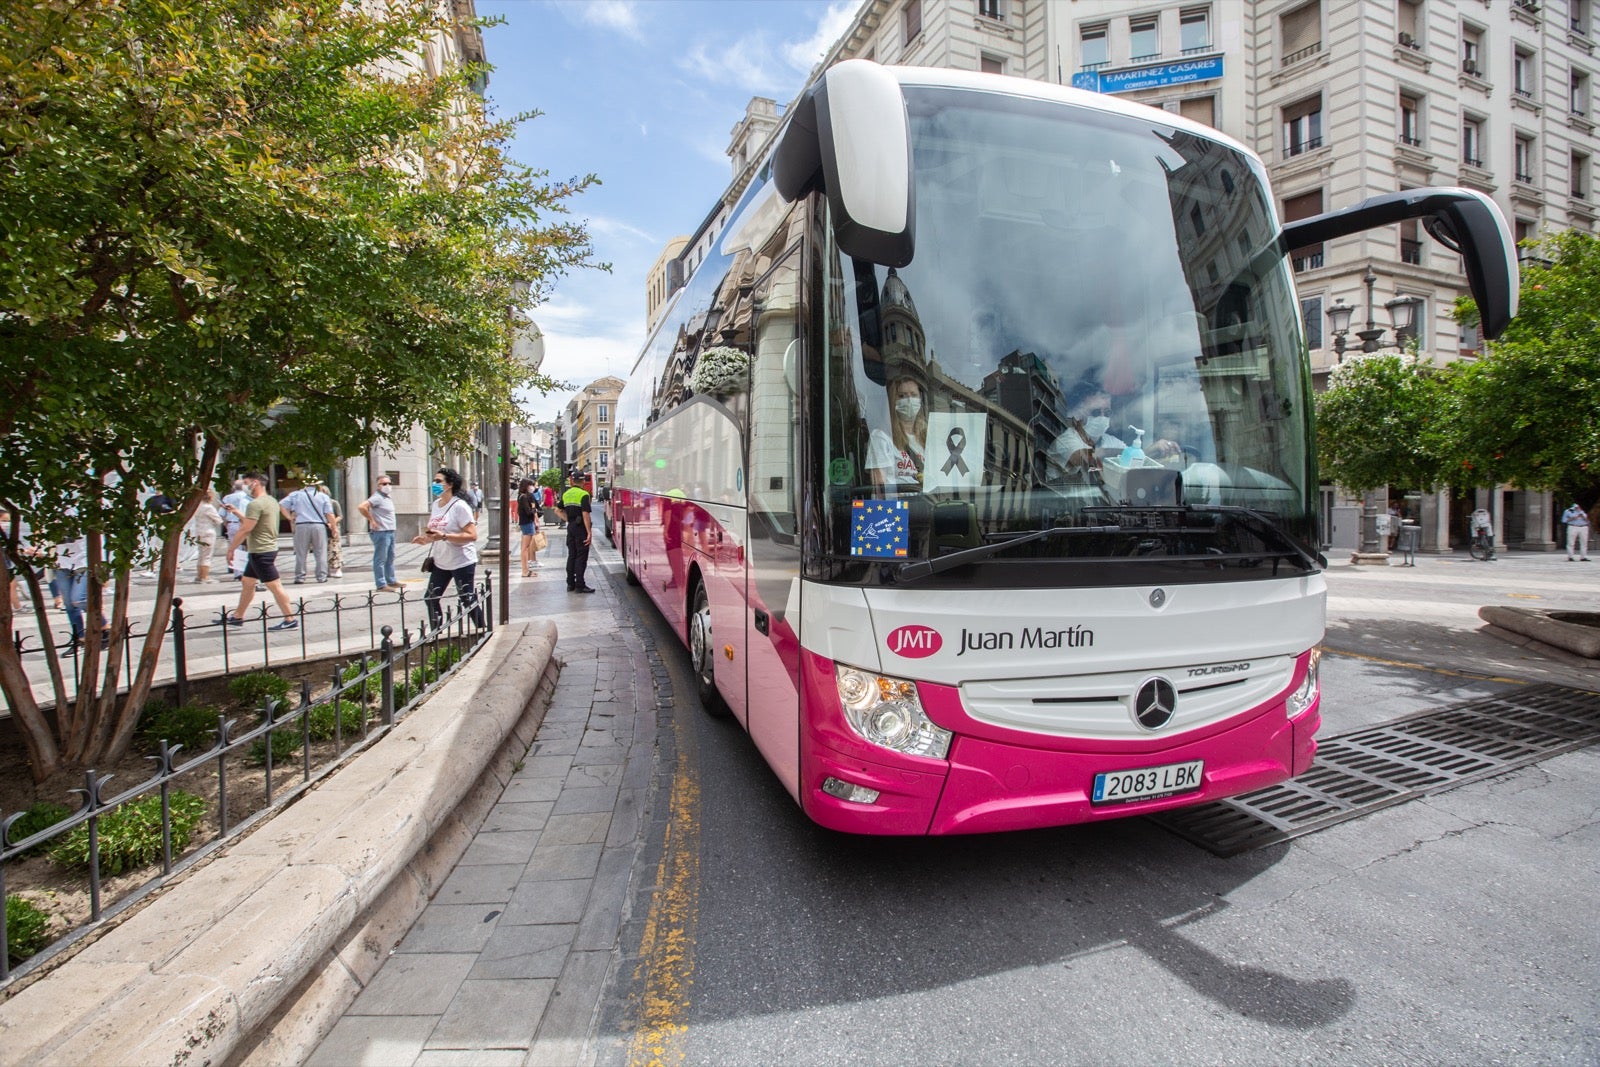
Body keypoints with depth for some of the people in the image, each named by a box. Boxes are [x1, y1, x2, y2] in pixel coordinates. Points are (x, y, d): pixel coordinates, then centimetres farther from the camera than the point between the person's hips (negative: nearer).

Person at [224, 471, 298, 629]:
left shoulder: (256, 504, -17)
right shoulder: (272, 501, 14)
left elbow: (245, 529, -20)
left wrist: (231, 548, -12)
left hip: (260, 552, -10)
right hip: (268, 548, 10)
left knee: (274, 585, -7)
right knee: (247, 582, 18)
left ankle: (290, 619, -5)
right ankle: (237, 616, 28)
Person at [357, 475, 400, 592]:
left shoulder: (387, 498, 16)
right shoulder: (377, 497, -13)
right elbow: (361, 507, -24)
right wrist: (372, 520, -18)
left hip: (390, 532, 10)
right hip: (381, 532, -10)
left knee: (390, 558, 17)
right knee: (380, 559, -6)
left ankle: (391, 581, 28)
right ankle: (381, 585, -4)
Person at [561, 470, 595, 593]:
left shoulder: (566, 494, 10)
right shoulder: (583, 494, -13)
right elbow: (585, 514, -20)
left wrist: (568, 519, 16)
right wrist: (589, 532, -20)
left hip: (570, 527, 7)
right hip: (581, 528, -7)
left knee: (571, 555, 13)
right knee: (581, 556, -3)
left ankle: (570, 583, 17)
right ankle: (580, 585, -3)